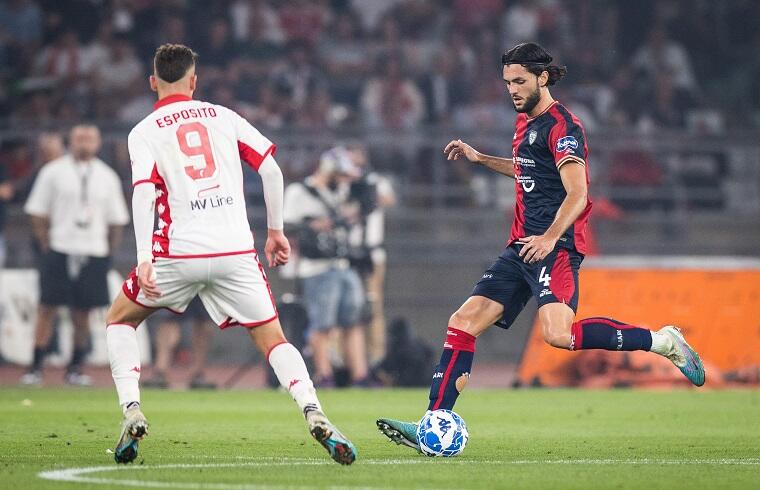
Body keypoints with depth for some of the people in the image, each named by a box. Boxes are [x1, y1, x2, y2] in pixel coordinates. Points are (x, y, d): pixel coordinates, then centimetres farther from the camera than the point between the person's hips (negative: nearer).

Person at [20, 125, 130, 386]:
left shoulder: (107, 177, 9)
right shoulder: (53, 172, 3)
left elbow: (117, 220, 13)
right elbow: (37, 213, 4)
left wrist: (107, 254, 7)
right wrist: (46, 246, -2)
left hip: (93, 254, 2)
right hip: (59, 251, -2)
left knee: (82, 313, 3)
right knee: (47, 308, -5)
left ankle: (75, 369, 12)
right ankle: (35, 368, -2)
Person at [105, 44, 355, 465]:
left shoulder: (143, 132, 6)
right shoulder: (223, 117, 14)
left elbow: (143, 193, -10)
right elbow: (270, 168, 7)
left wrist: (144, 259, -17)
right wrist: (275, 230, 16)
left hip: (179, 253, -1)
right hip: (236, 252, 1)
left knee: (119, 319, 21)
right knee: (272, 339, 9)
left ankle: (132, 413, 3)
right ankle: (314, 415, -15)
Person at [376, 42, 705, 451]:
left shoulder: (561, 125, -9)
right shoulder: (525, 123, 19)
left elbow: (577, 194, -19)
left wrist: (550, 237, -33)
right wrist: (480, 159, 36)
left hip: (555, 248, -9)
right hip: (521, 248, 9)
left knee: (558, 333, -29)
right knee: (463, 322, 0)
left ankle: (661, 341, -15)